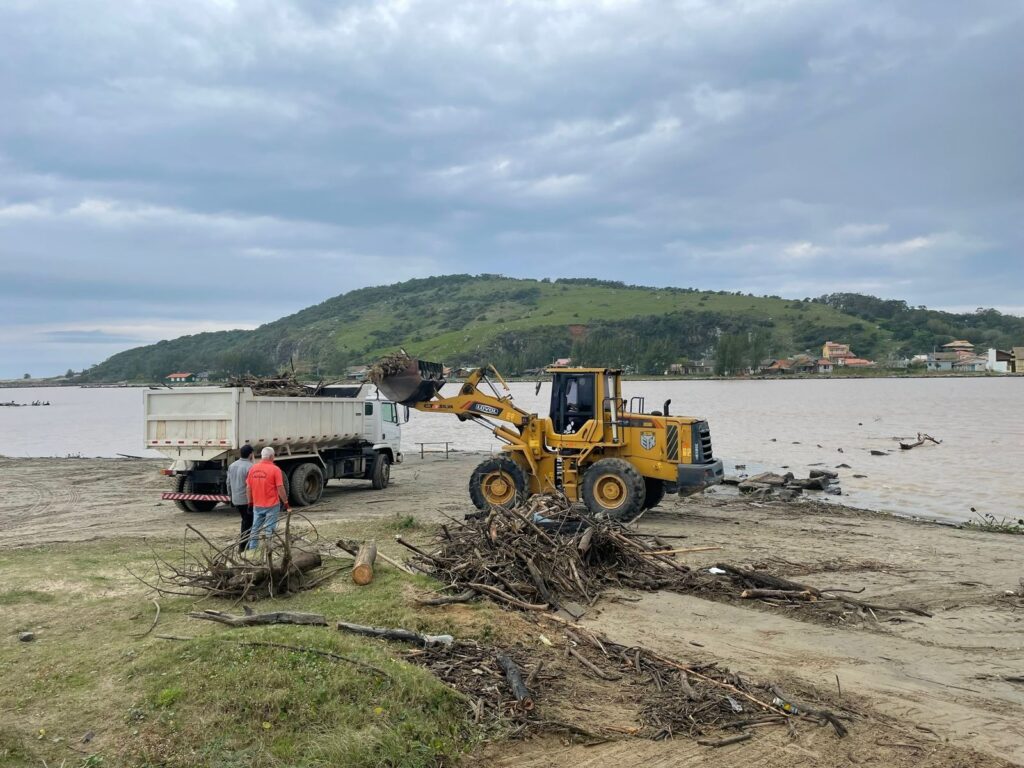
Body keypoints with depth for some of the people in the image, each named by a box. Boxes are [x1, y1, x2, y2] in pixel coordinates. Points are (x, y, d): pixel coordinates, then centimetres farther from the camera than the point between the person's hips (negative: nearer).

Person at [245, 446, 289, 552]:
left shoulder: (253, 468, 2)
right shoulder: (275, 469, -12)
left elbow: (248, 487, 5)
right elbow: (280, 488, -14)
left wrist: (250, 502, 14)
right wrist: (286, 502, -4)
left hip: (257, 505, 4)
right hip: (272, 505, -4)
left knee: (255, 529, 14)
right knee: (268, 529, 3)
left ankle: (252, 550, 18)